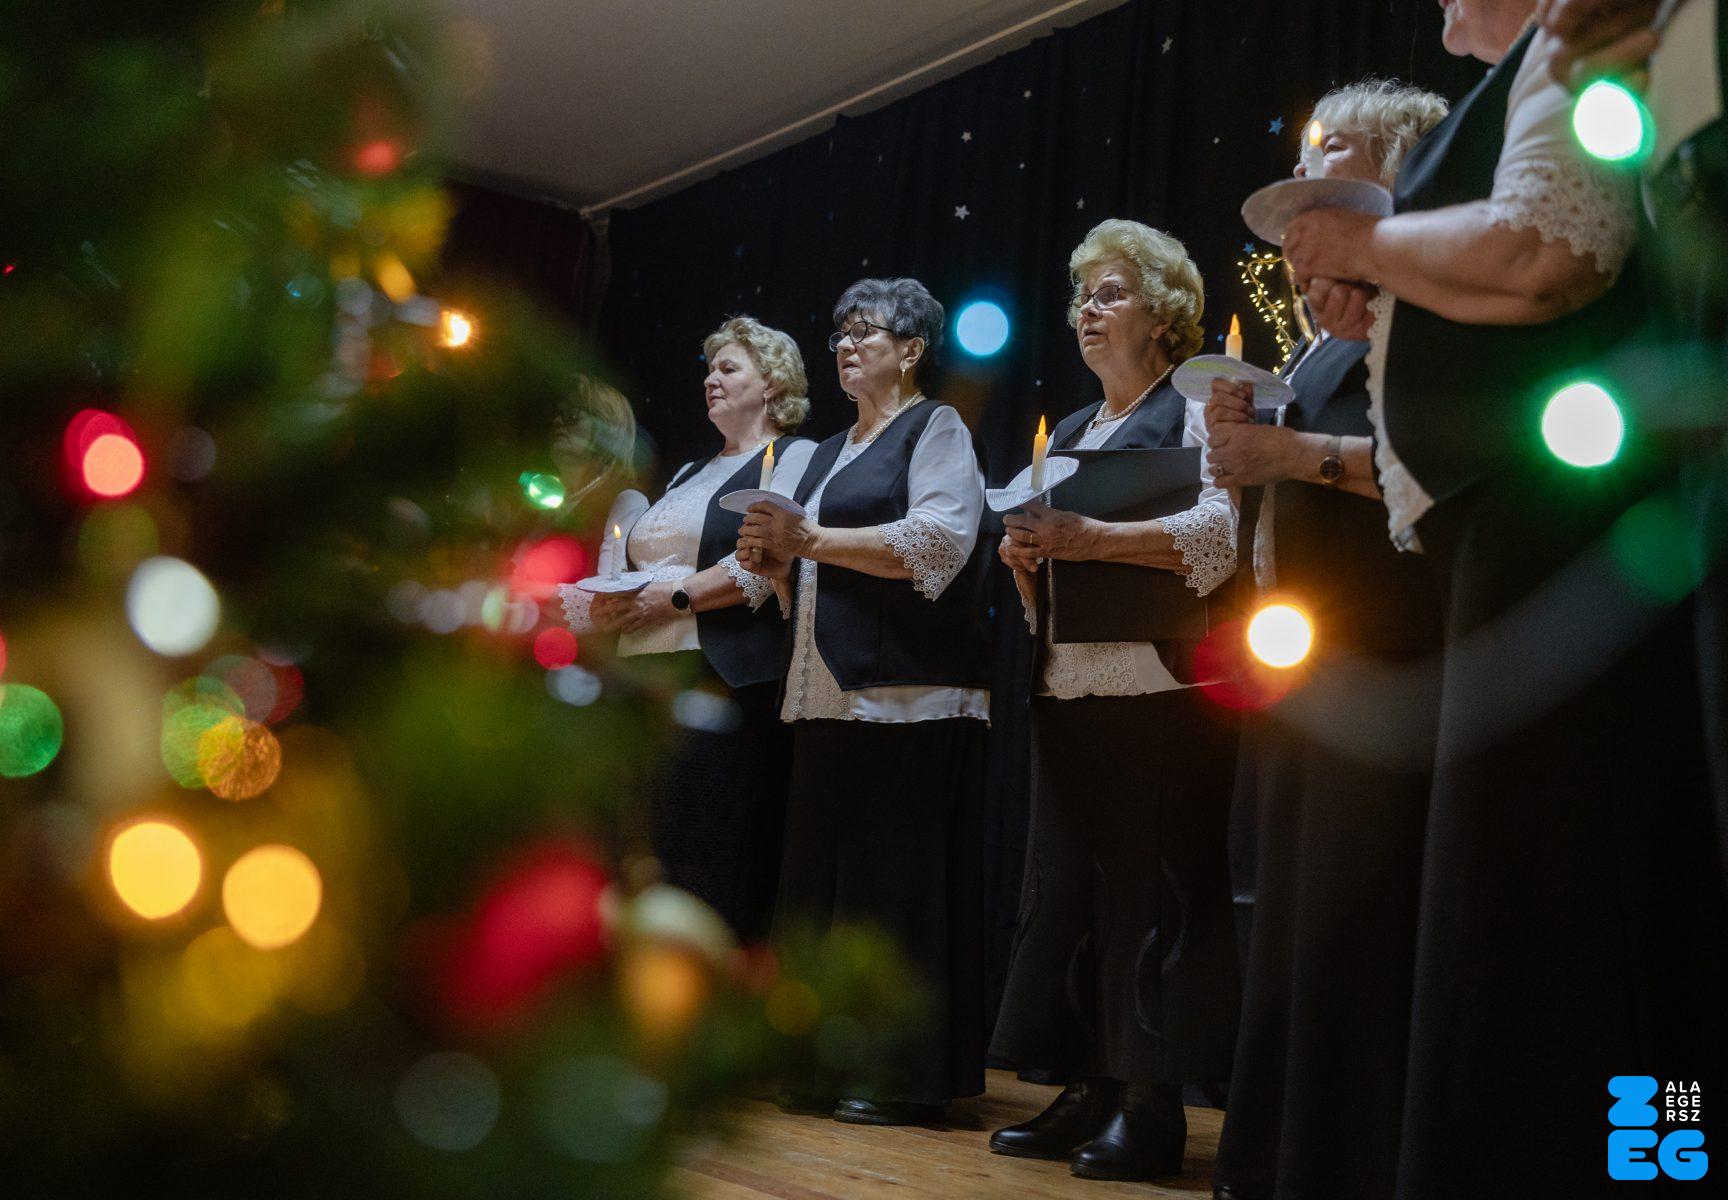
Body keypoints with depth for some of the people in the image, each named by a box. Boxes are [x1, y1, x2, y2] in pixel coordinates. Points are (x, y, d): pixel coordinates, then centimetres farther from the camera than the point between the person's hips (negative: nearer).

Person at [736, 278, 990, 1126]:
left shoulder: (937, 428, 1)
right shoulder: (831, 452, 24)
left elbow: (938, 543, -16)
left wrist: (812, 537, -14)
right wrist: (775, 557, 5)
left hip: (908, 693, -8)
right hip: (829, 692, 8)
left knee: (896, 877, -7)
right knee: (823, 877, 5)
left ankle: (906, 1078, 0)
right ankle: (832, 1065, 12)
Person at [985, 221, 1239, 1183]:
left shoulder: (1195, 407, 1)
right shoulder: (1070, 431, 23)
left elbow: (1220, 532, -14)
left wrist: (1091, 539, -21)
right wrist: (1026, 553, 3)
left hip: (1159, 689, -7)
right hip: (1069, 687, 8)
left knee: (1154, 888, -7)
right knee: (1070, 885, 6)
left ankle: (1153, 1104, -1)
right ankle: (1093, 1091, 14)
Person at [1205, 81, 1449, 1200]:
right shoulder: (1327, 330, 23)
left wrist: (1303, 451, -17)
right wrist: (1244, 439, 4)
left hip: (1385, 668, -9)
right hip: (1303, 664, 9)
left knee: (1361, 927, -9)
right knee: (1293, 920, 11)